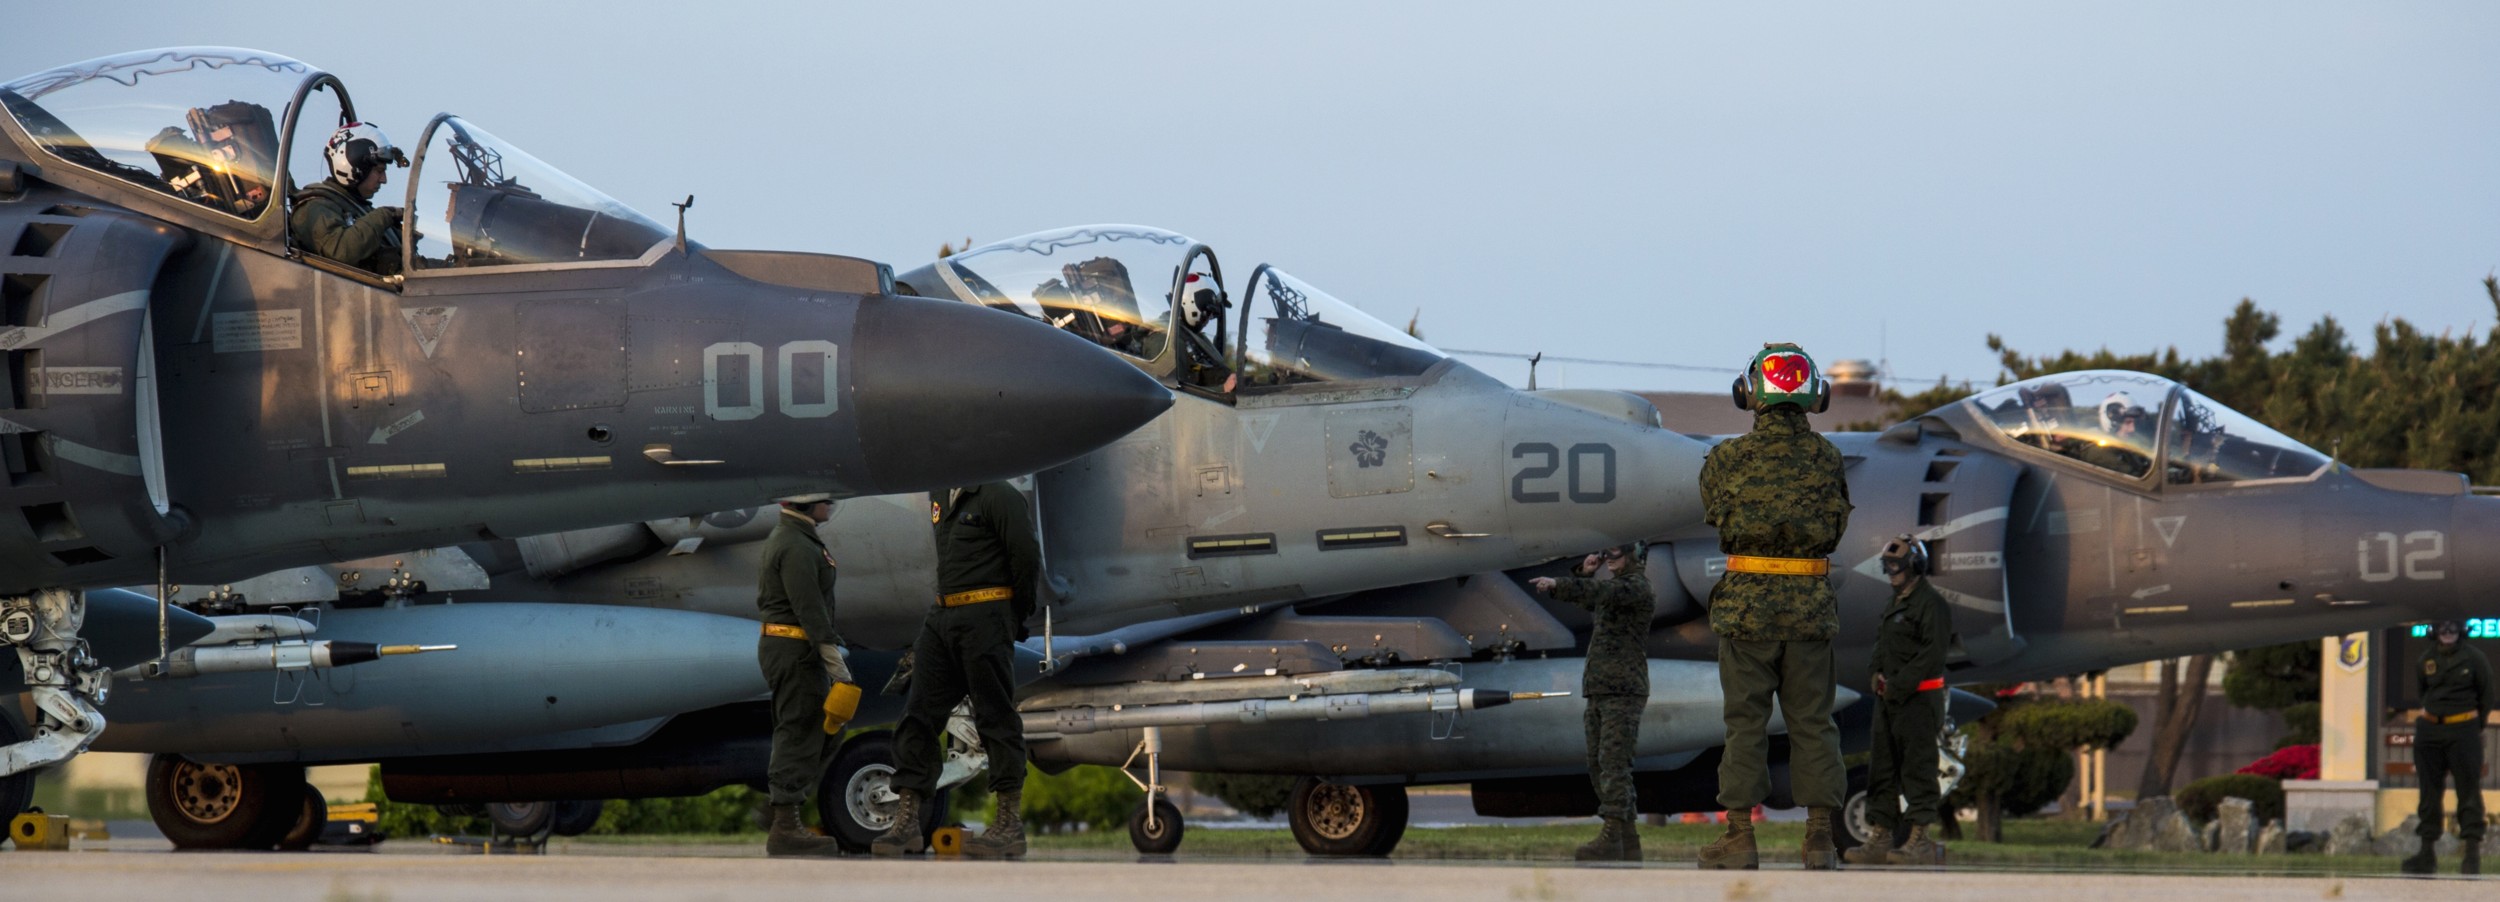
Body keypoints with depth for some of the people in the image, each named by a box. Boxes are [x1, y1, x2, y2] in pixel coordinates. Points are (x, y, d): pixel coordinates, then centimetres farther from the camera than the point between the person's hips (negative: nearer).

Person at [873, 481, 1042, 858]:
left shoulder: (998, 497, -7)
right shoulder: (942, 500, 19)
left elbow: (1027, 558, -11)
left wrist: (1015, 619, -4)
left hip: (986, 618, -9)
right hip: (943, 619, 9)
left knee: (996, 718, -5)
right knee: (918, 715, 2)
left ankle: (1010, 825, -1)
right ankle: (907, 823, 1)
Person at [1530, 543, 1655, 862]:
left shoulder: (1637, 586, -8)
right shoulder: (1615, 584, 20)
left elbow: (1602, 592, -25)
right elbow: (1583, 598, 32)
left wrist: (1556, 585, -33)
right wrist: (1584, 572, 12)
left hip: (1624, 691, -10)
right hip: (1599, 689, 10)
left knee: (1613, 762, -15)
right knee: (1598, 765, 8)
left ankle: (1611, 836, -21)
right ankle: (1628, 840, 11)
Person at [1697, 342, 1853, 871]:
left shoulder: (1727, 459, -5)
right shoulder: (1826, 458, 1)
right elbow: (1837, 525, 10)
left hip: (1747, 604, -2)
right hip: (1812, 605, 2)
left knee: (1745, 722, 3)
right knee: (1812, 723, 6)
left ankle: (1740, 837, 2)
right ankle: (1821, 840, 5)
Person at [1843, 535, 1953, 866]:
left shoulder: (1931, 604, -9)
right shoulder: (1895, 603, 21)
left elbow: (1932, 652, -17)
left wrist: (1898, 685, -18)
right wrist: (1879, 675, 7)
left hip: (1918, 699, -10)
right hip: (1889, 698, 10)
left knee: (1917, 767, -9)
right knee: (1883, 768, 8)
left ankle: (1921, 841, -9)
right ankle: (1880, 838, 11)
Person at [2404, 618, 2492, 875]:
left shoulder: (2474, 658, -3)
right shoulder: (2427, 660, 6)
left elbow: (2486, 696, 5)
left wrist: (2476, 727, 8)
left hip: (2463, 731, -4)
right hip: (2430, 731, 4)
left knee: (2469, 791, -6)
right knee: (2430, 792, 7)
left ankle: (2473, 851, -8)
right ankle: (2427, 852, 12)